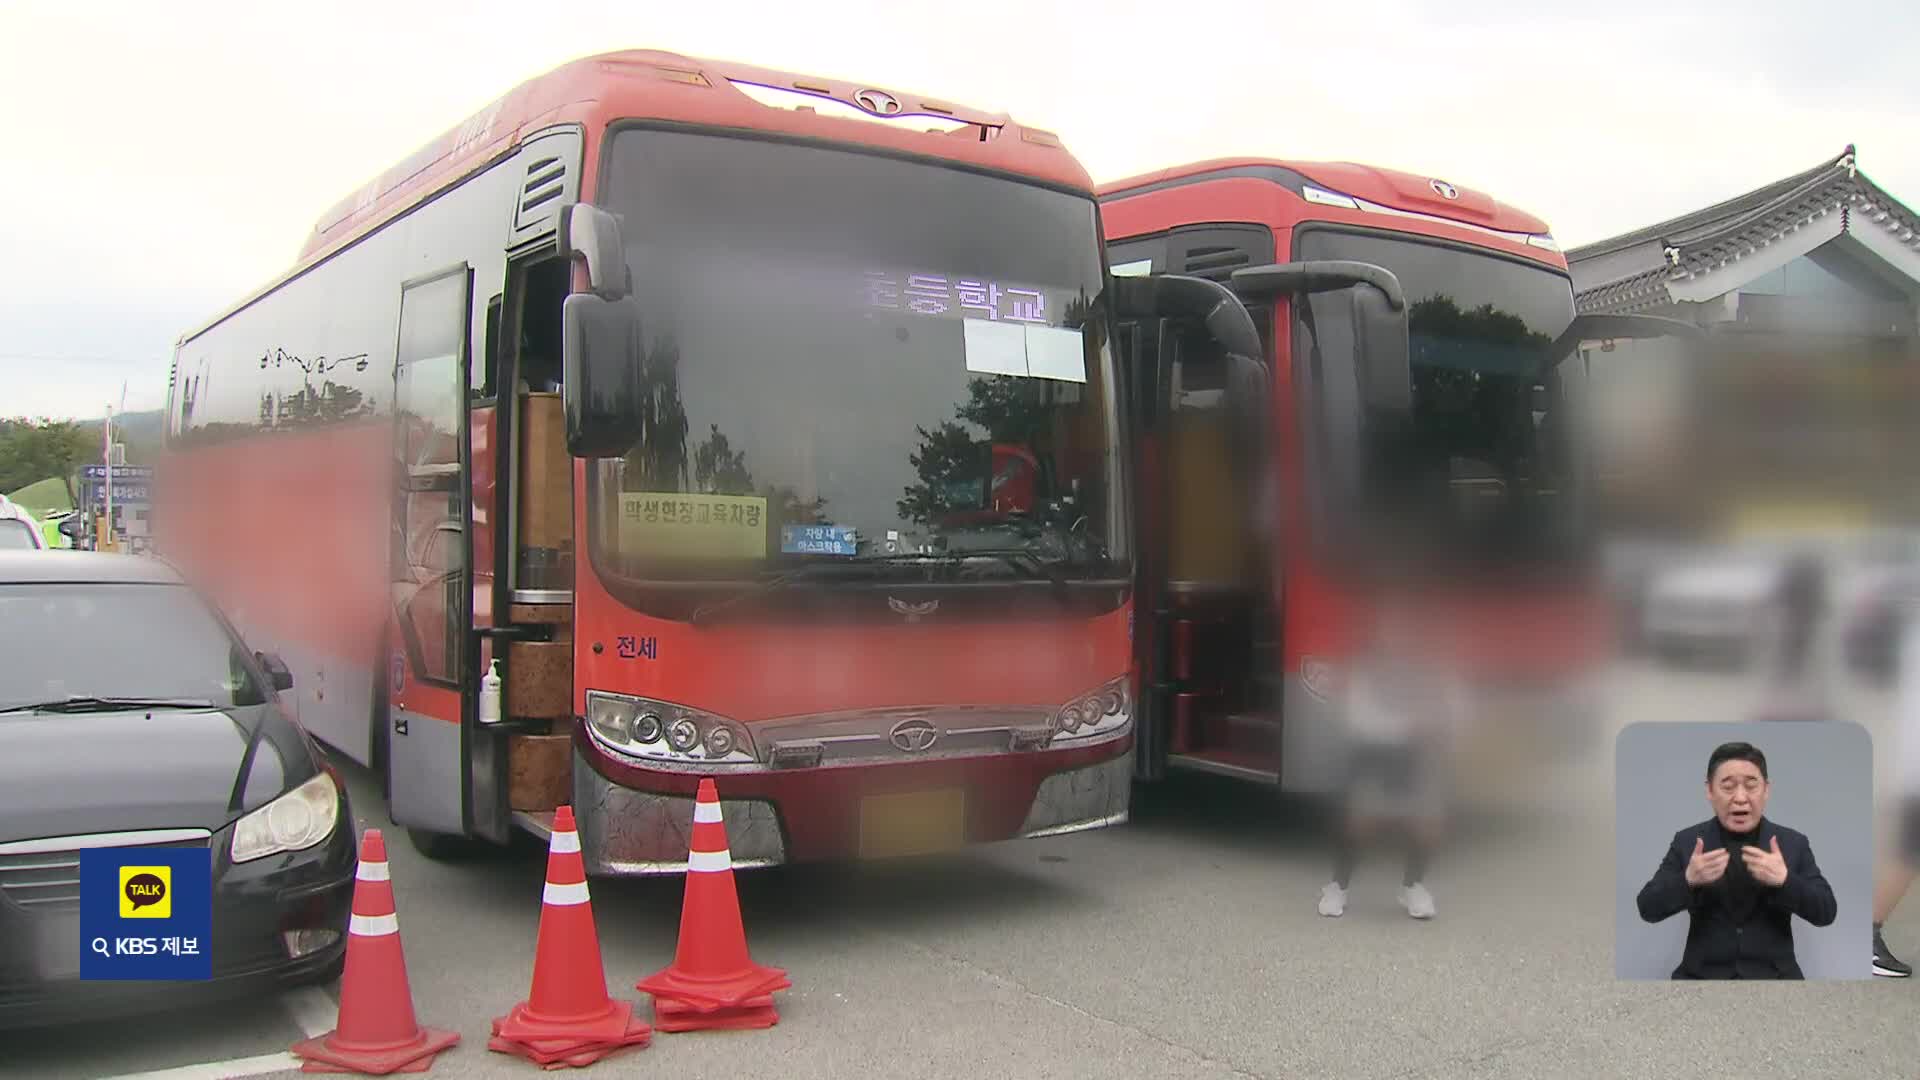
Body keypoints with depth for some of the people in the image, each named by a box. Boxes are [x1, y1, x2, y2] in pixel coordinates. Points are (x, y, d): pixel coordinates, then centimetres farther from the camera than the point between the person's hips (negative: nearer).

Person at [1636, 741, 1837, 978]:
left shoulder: (1793, 843, 5)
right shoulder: (1687, 842, 3)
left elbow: (1826, 913, -2)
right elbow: (1649, 909, -3)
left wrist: (1784, 880, -20)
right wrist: (1688, 880, -21)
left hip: (1773, 975, 1)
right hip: (1702, 975, 0)